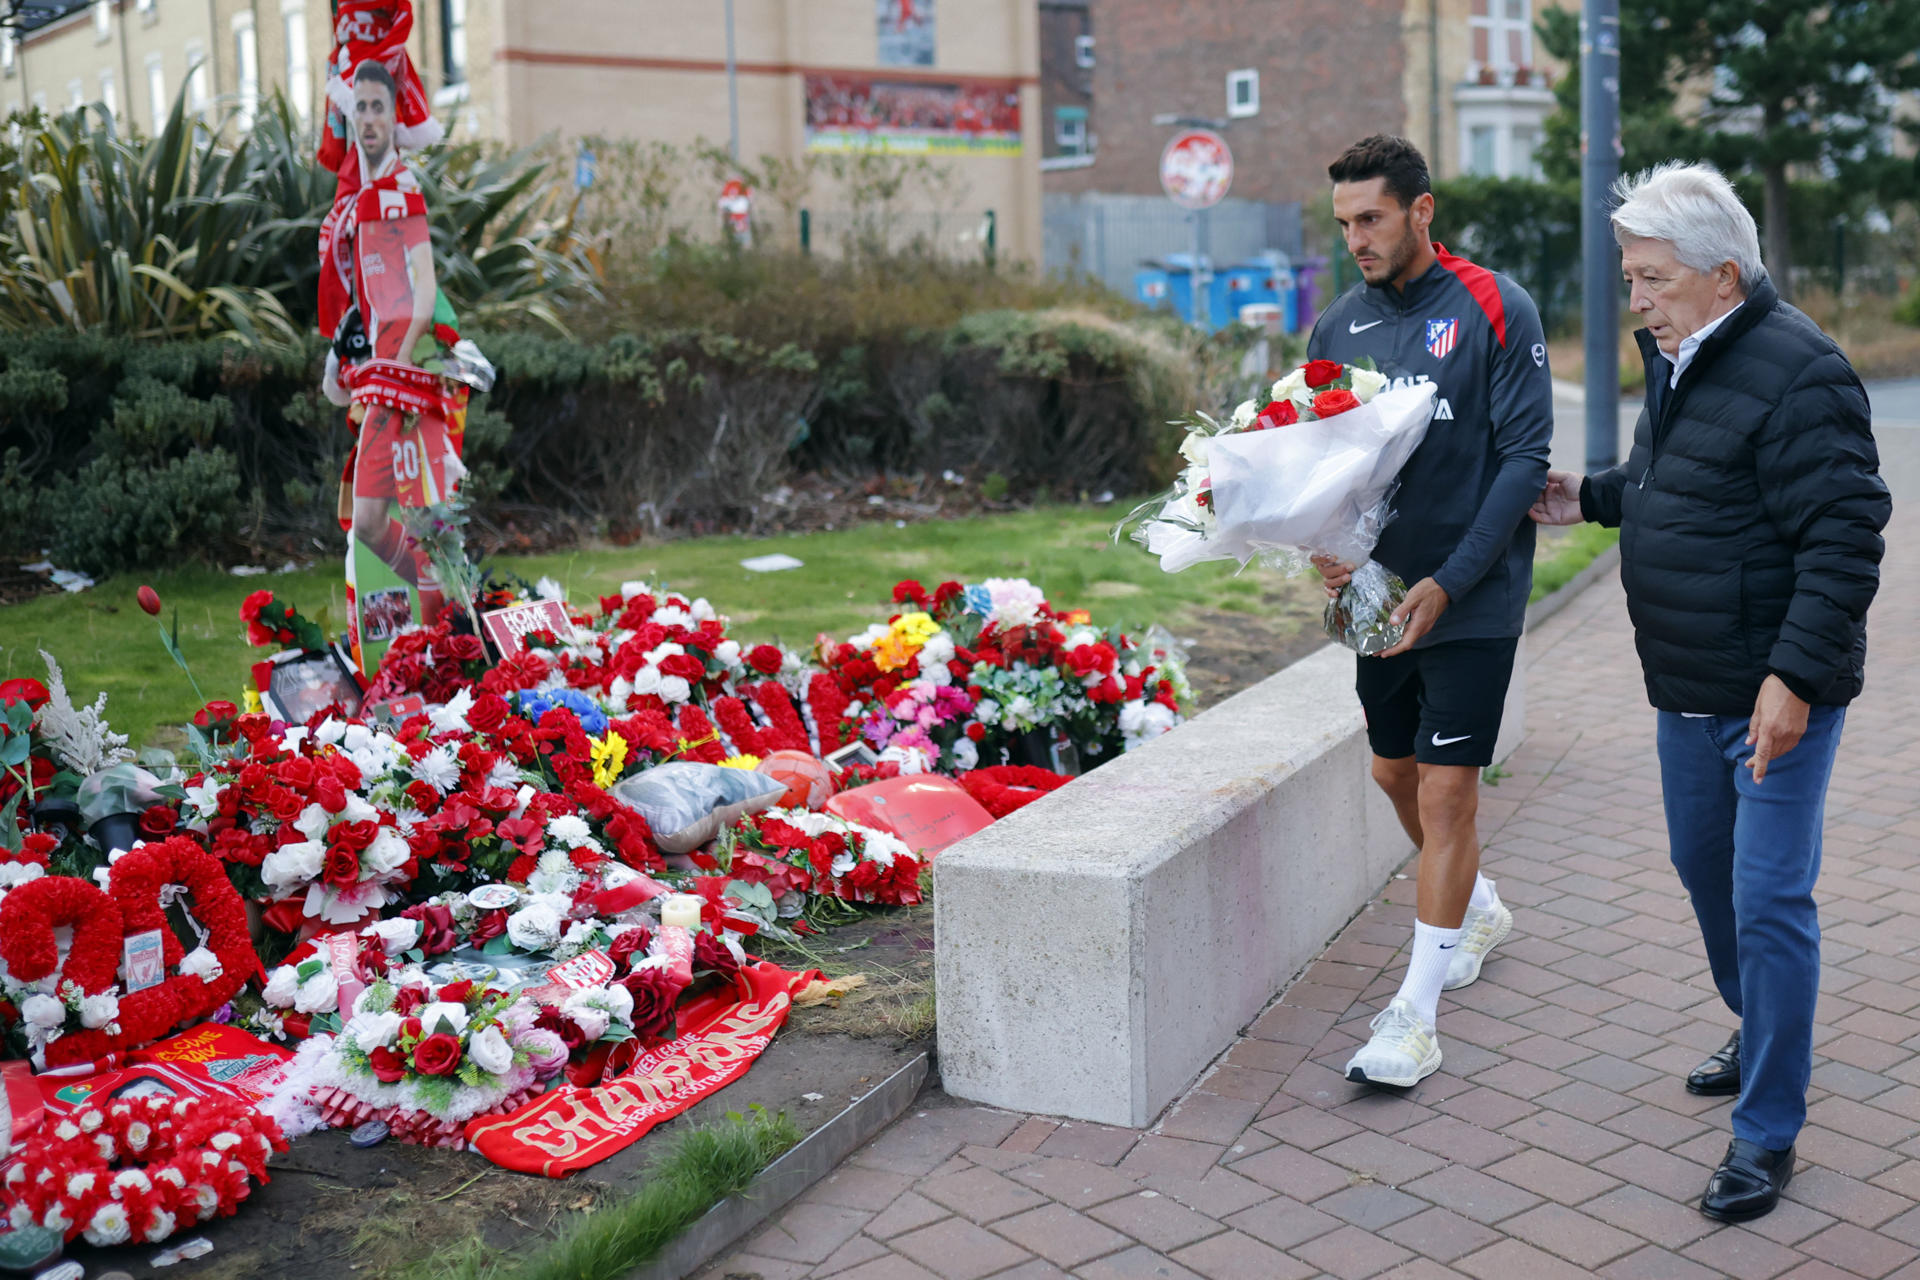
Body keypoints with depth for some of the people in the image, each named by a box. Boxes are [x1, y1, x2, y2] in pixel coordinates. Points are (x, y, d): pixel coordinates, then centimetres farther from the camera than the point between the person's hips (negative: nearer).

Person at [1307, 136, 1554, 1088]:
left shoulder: (1496, 311, -10)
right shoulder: (1338, 325, 6)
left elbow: (1525, 456, -13)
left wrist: (1449, 582, -20)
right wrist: (1325, 546, -10)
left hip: (1472, 599, -6)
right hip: (1379, 594, 6)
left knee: (1446, 789, -5)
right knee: (1396, 774, 17)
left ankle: (1415, 1014, 3)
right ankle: (1479, 909, 44)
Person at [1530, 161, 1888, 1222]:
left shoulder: (1795, 372, -21)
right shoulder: (1677, 357, 9)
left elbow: (1843, 538, -23)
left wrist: (1795, 676, -27)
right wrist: (1592, 497, 15)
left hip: (1777, 694, -9)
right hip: (1688, 688, 9)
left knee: (1768, 900, -4)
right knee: (1704, 867, 21)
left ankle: (1766, 1132, 8)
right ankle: (1761, 1037, 43)